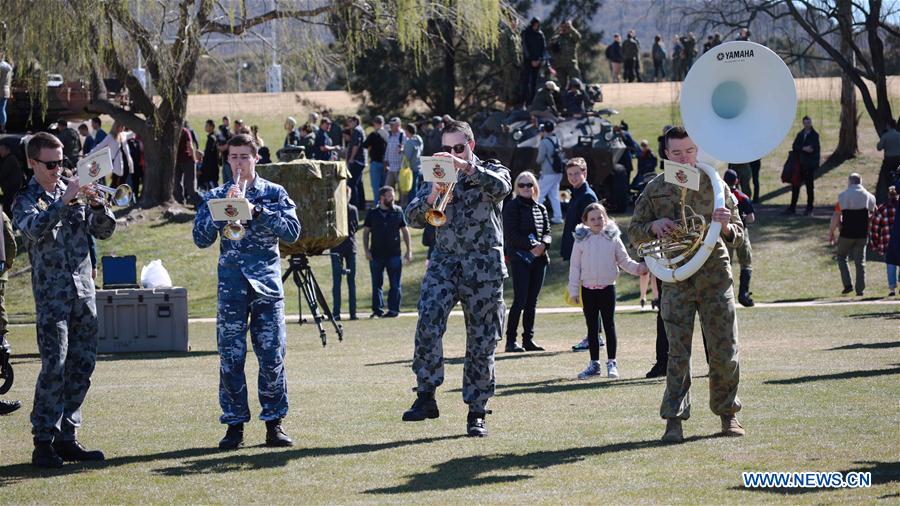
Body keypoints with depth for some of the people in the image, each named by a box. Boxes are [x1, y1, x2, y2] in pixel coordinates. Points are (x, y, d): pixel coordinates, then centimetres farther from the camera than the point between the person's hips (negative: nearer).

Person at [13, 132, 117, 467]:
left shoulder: (74, 193, 14)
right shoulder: (26, 201, 1)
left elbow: (104, 231, 11)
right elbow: (35, 228, -21)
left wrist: (98, 206, -7)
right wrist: (65, 201, -24)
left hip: (84, 291, 5)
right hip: (52, 294, -5)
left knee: (82, 365, 5)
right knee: (54, 367, -11)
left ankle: (67, 438, 13)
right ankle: (43, 442, -7)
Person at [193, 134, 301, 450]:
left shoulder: (274, 193, 7)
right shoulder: (215, 197, 9)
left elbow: (292, 231, -6)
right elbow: (201, 239, -1)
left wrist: (256, 210, -14)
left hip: (267, 284, -1)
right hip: (231, 287, 1)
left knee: (272, 356, -3)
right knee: (231, 358, -2)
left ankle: (274, 423, 5)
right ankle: (234, 424, 5)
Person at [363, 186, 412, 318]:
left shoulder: (398, 211, 4)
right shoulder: (372, 213, 4)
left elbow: (405, 231, 9)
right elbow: (366, 232, 7)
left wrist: (409, 250, 4)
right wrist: (366, 250, -3)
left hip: (394, 254, 0)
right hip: (376, 255, 0)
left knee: (395, 284, 1)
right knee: (376, 284, 5)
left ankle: (393, 309, 8)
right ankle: (377, 310, 12)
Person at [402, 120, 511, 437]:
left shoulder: (491, 171, 7)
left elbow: (500, 188, -18)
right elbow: (413, 218, 7)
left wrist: (466, 167, -29)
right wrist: (432, 196, -12)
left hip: (484, 265, -1)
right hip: (444, 260, 2)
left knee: (482, 341, 0)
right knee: (428, 321, -22)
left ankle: (476, 413, 8)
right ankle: (426, 396, -18)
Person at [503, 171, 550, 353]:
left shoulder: (541, 209, 17)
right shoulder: (512, 207, -1)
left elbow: (547, 232, 13)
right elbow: (511, 234, -9)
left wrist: (543, 245, -9)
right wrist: (531, 246, -16)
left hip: (539, 258, 6)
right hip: (520, 257, -6)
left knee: (532, 301, 7)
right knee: (520, 300, -10)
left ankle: (528, 339, 12)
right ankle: (511, 340, -6)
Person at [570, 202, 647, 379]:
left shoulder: (613, 238, -1)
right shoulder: (581, 240, 0)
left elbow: (624, 260, 4)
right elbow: (575, 266, 2)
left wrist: (638, 268, -14)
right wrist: (573, 290, -1)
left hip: (608, 287, -1)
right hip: (588, 289, 1)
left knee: (609, 325, 3)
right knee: (592, 327, 8)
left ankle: (611, 363, 8)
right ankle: (594, 363, 16)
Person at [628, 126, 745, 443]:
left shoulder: (715, 185, 6)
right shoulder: (655, 189, 6)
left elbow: (738, 237, 7)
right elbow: (634, 233, 12)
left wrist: (726, 227, -16)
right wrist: (653, 226, -10)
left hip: (715, 276, 1)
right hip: (676, 280, -1)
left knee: (725, 352, 2)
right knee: (678, 353, -6)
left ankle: (727, 414, 19)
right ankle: (674, 421, -4)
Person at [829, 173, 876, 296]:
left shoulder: (843, 196, -7)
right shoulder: (869, 197, 6)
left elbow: (836, 217, -9)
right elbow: (871, 215, 17)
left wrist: (831, 233, -1)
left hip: (846, 234, -3)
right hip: (862, 235, 3)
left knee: (841, 256, 14)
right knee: (860, 261, 9)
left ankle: (848, 285, 1)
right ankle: (860, 289, 7)